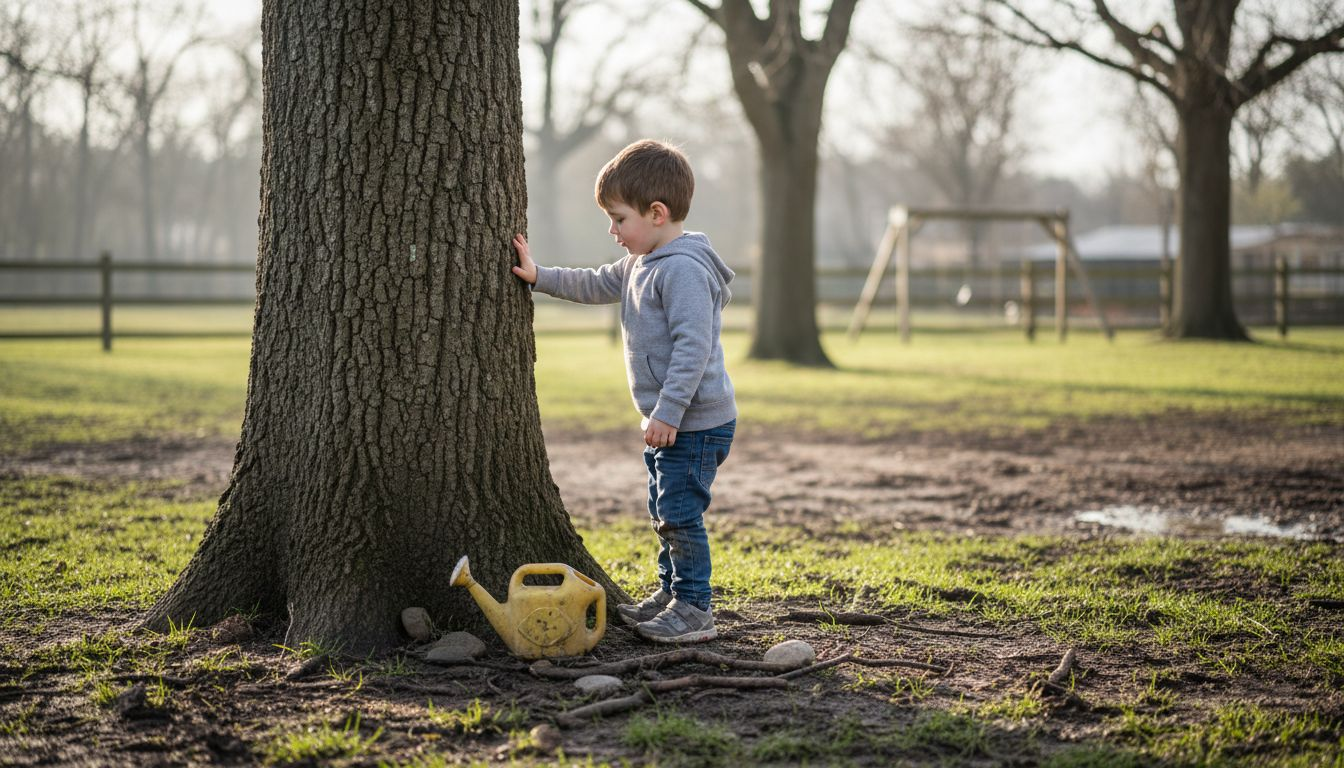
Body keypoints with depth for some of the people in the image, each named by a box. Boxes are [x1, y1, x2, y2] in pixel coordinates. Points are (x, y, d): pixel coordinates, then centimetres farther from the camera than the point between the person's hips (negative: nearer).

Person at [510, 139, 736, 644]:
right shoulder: (640, 264, 12)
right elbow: (596, 286, 28)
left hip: (695, 422, -11)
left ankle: (694, 609, 0)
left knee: (680, 513, -8)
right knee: (666, 514, 18)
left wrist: (668, 412, -28)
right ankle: (671, 593, 29)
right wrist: (539, 277, 19)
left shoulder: (683, 270, -21)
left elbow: (693, 346, -27)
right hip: (667, 422, 11)